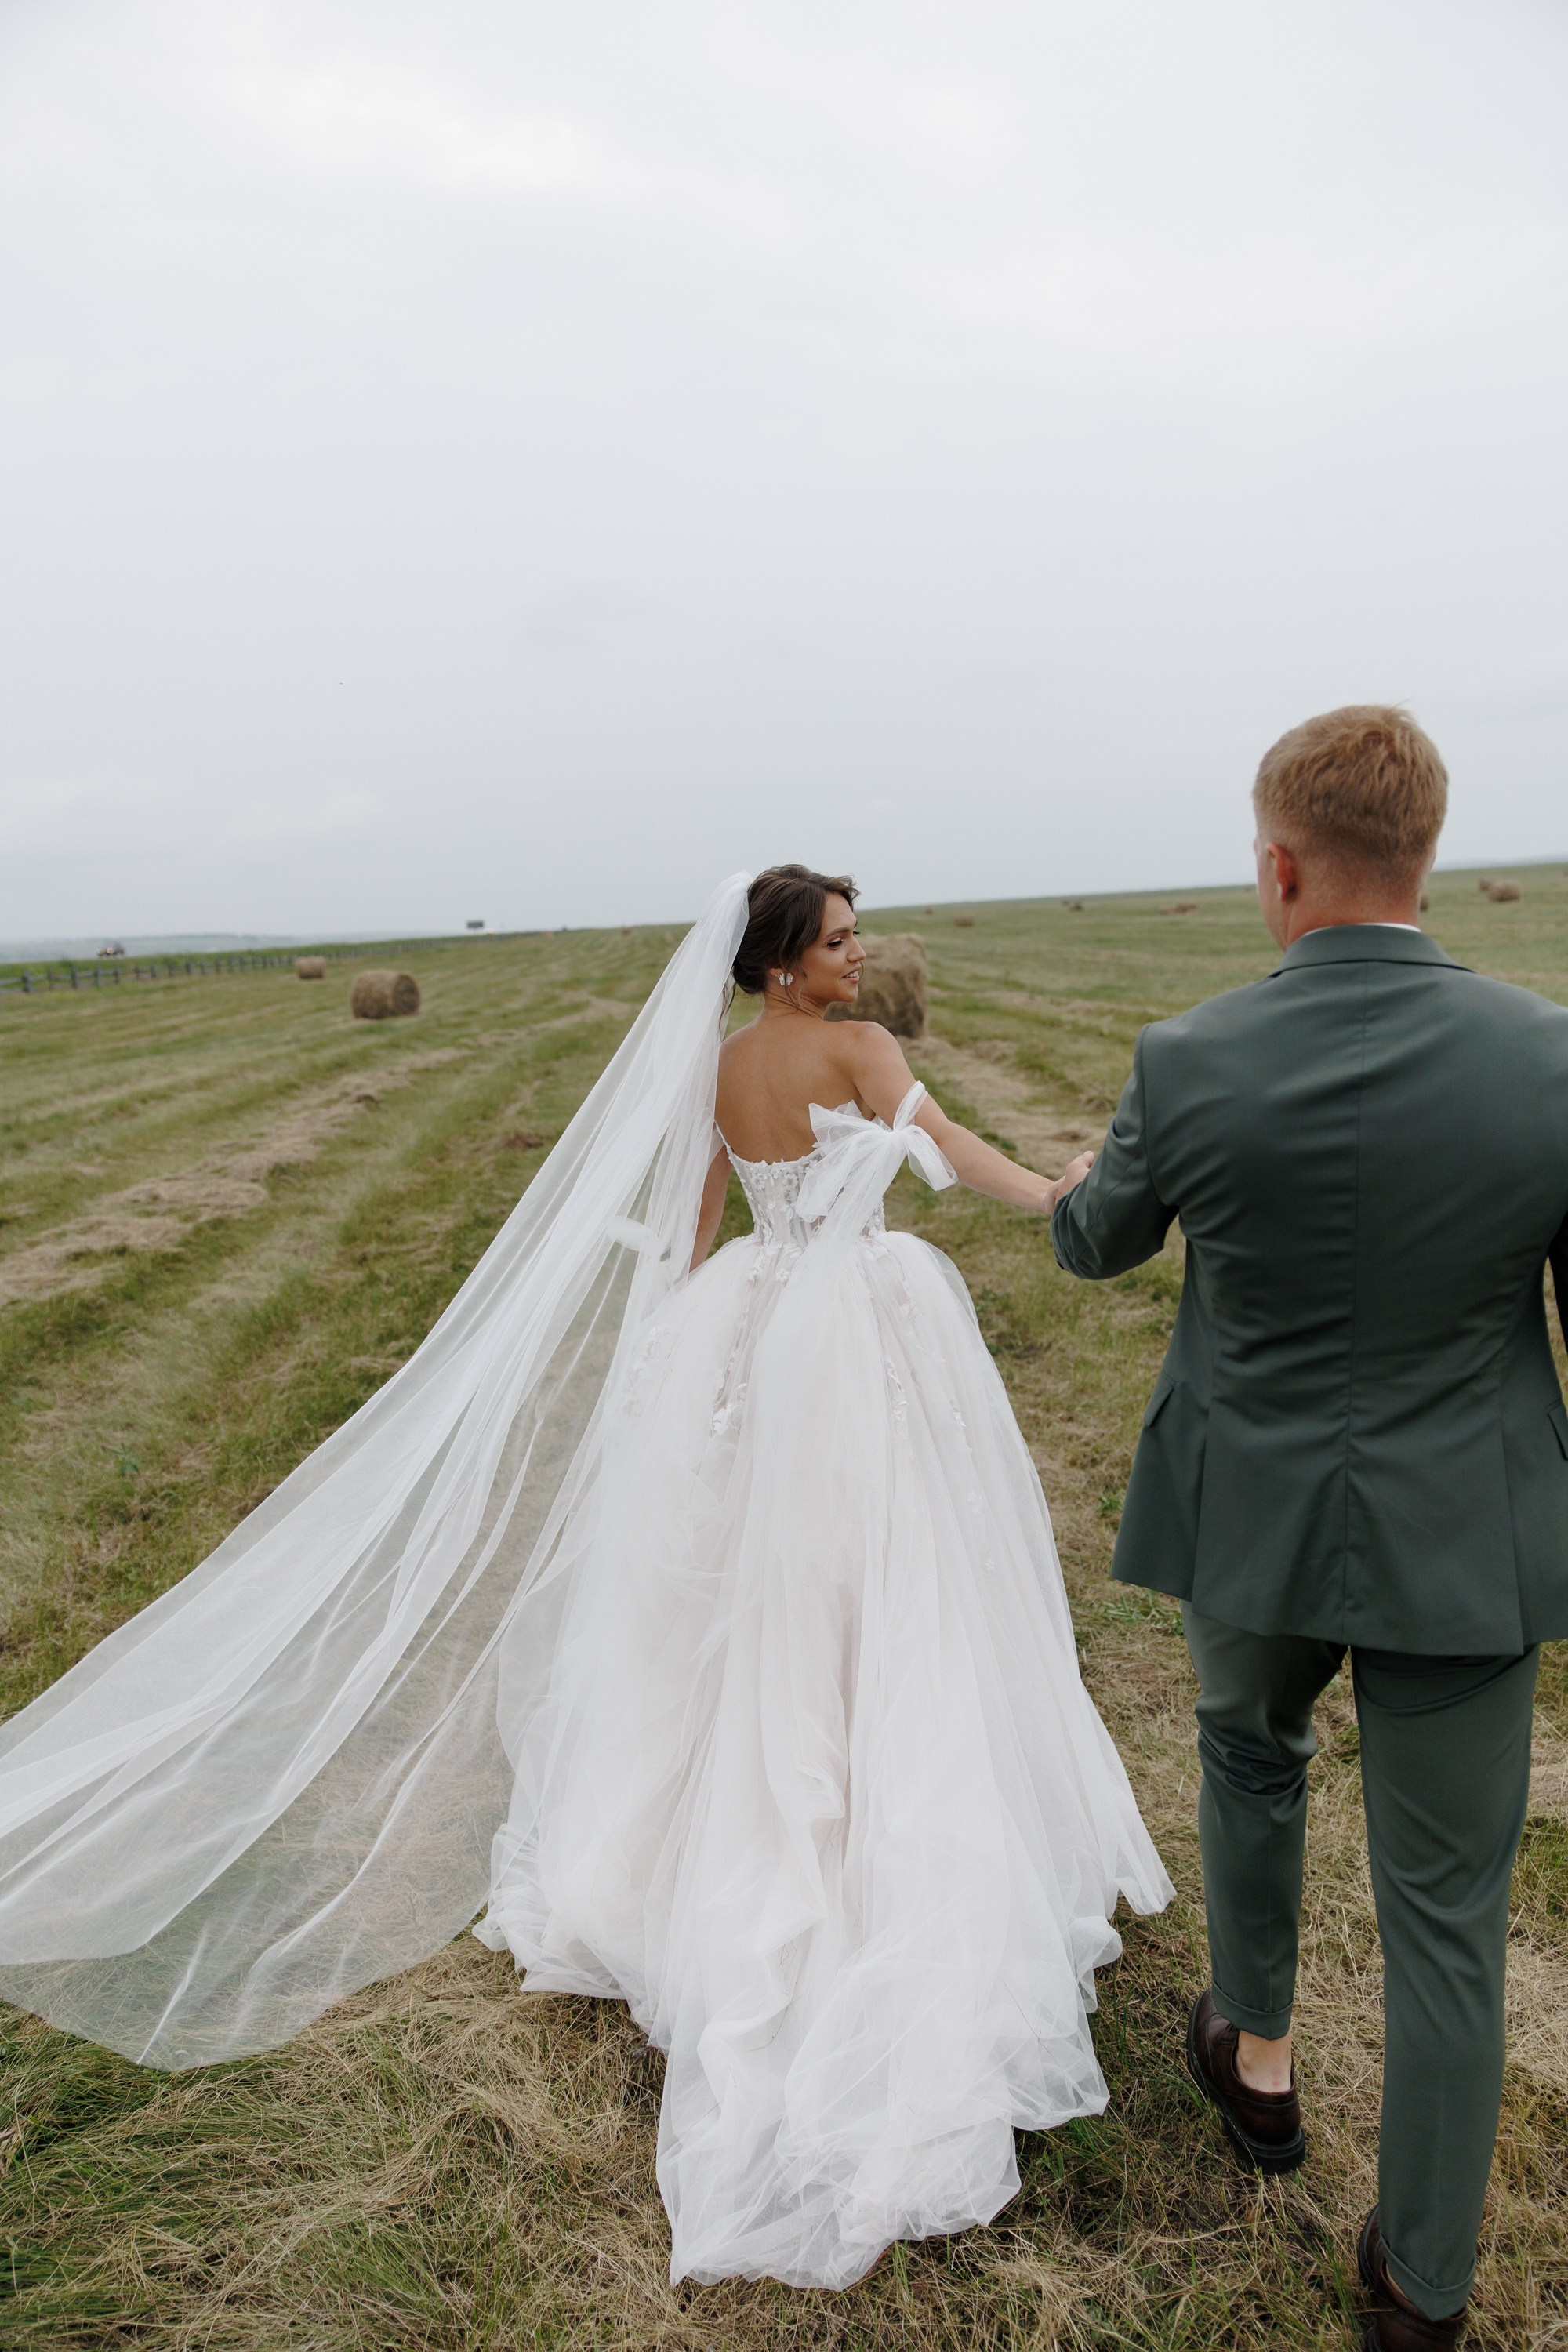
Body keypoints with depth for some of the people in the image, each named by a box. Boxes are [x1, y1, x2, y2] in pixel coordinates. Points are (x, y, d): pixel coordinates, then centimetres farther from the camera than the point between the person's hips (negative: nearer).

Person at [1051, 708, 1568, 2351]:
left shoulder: (1189, 1062, -16)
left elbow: (1093, 1246, 2)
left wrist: (1091, 1185, 26)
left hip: (1250, 1519, 0)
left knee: (1247, 1754, 32)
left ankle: (1255, 2052, 50)